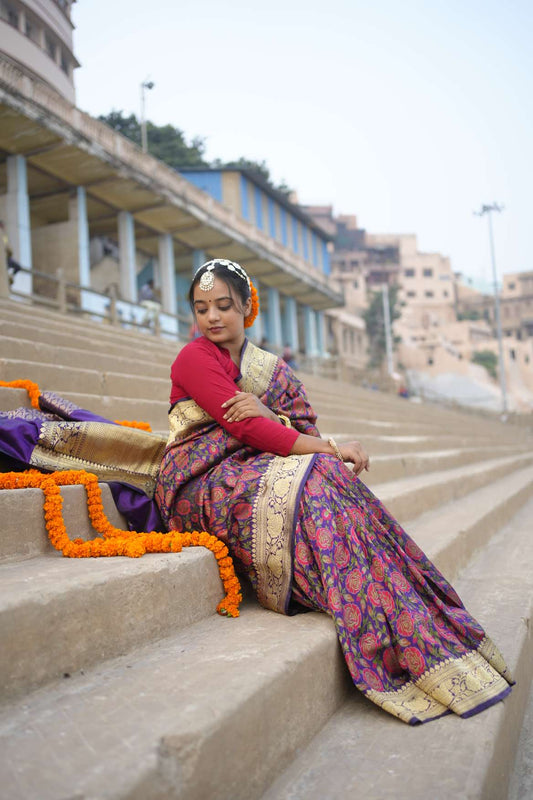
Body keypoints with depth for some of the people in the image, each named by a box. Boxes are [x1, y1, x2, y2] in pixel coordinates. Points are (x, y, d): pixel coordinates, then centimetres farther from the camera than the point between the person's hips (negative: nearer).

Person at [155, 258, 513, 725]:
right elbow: (244, 427, -14)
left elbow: (305, 431, 6)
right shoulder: (195, 358, 1)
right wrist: (328, 450, -19)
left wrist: (270, 415, -16)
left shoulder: (272, 368, 19)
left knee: (327, 477, -25)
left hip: (254, 472, 5)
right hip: (204, 484, -5)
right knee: (317, 480, -29)